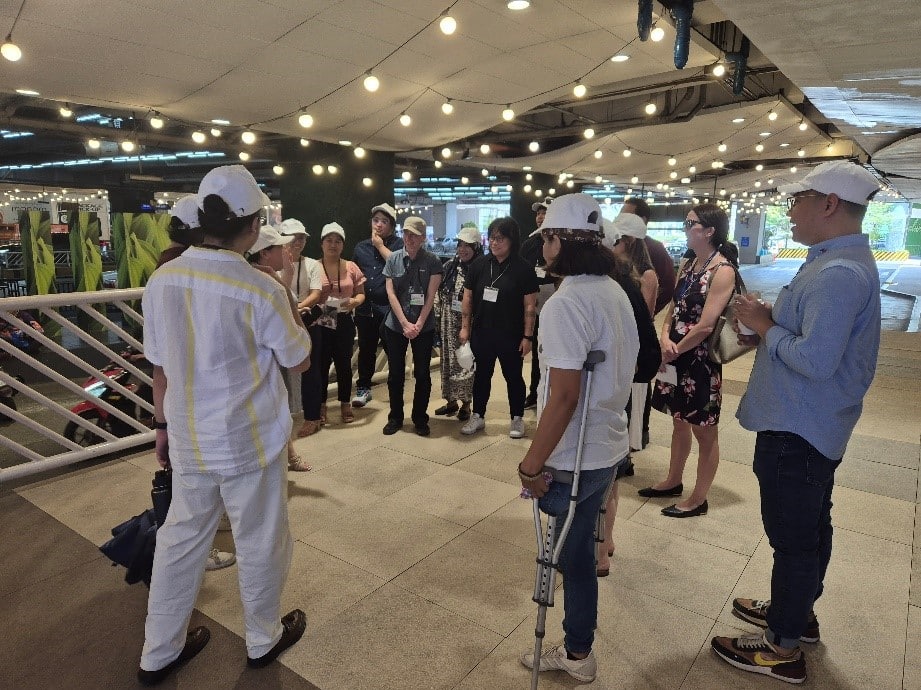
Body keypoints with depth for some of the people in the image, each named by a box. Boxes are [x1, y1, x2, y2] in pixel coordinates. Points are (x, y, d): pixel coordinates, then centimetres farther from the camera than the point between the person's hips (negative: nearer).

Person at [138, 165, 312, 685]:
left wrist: (164, 426, 15)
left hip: (188, 440, 5)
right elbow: (300, 360, -7)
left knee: (181, 540, 21)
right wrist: (288, 303, 3)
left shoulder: (162, 279, -5)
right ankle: (264, 640, 37)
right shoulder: (262, 290, -21)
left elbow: (162, 366, 3)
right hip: (250, 442, -5)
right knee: (260, 543, 16)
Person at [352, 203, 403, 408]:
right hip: (365, 308, 4)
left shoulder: (398, 244, 2)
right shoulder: (361, 247, 14)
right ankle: (363, 387, 24)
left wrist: (380, 246, -9)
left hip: (389, 308, -4)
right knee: (366, 349, 12)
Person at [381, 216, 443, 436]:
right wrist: (405, 323, -11)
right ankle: (395, 417, 24)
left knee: (422, 373, 5)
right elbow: (390, 293, -3)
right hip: (395, 325, 1)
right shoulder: (393, 259, 0)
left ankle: (420, 418, 20)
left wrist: (419, 324, -13)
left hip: (424, 327, -1)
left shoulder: (432, 261, -4)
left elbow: (431, 296, -6)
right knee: (395, 373, 9)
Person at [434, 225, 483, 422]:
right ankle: (451, 400, 26)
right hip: (448, 323, 4)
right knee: (448, 359, 11)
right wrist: (437, 316, 6)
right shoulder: (449, 267, 4)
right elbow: (438, 293, 10)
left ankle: (465, 403, 18)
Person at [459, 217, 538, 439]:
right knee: (482, 375, 15)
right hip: (481, 333, 3)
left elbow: (530, 305, -9)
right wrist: (465, 327, 4)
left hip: (510, 336, -3)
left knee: (513, 376, 11)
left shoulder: (523, 269, -9)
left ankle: (517, 419, 26)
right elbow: (468, 297, 6)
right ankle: (478, 417, 29)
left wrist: (527, 336, -11)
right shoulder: (479, 265, 1)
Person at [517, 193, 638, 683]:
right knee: (578, 551, 20)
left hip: (574, 457, -8)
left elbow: (564, 395, -27)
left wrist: (532, 465, -20)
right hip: (606, 446, 8)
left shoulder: (565, 304, -23)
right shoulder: (615, 292, 6)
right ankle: (577, 653, 36)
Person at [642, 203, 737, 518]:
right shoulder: (689, 265, 9)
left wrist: (676, 350, -10)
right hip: (676, 355, 8)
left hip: (700, 359, -8)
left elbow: (705, 326, -21)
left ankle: (699, 499, 20)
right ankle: (673, 481, 37)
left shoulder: (723, 270, -16)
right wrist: (665, 338, -9)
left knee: (704, 432, 7)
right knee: (679, 422, 21)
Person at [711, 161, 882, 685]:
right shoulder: (842, 261, 10)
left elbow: (816, 360, -32)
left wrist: (764, 326, -17)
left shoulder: (838, 273, -24)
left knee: (794, 537, 3)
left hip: (797, 430, -11)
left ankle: (783, 649, 20)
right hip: (814, 424, 11)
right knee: (811, 527, 23)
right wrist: (771, 319, -1)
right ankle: (799, 611, 43)